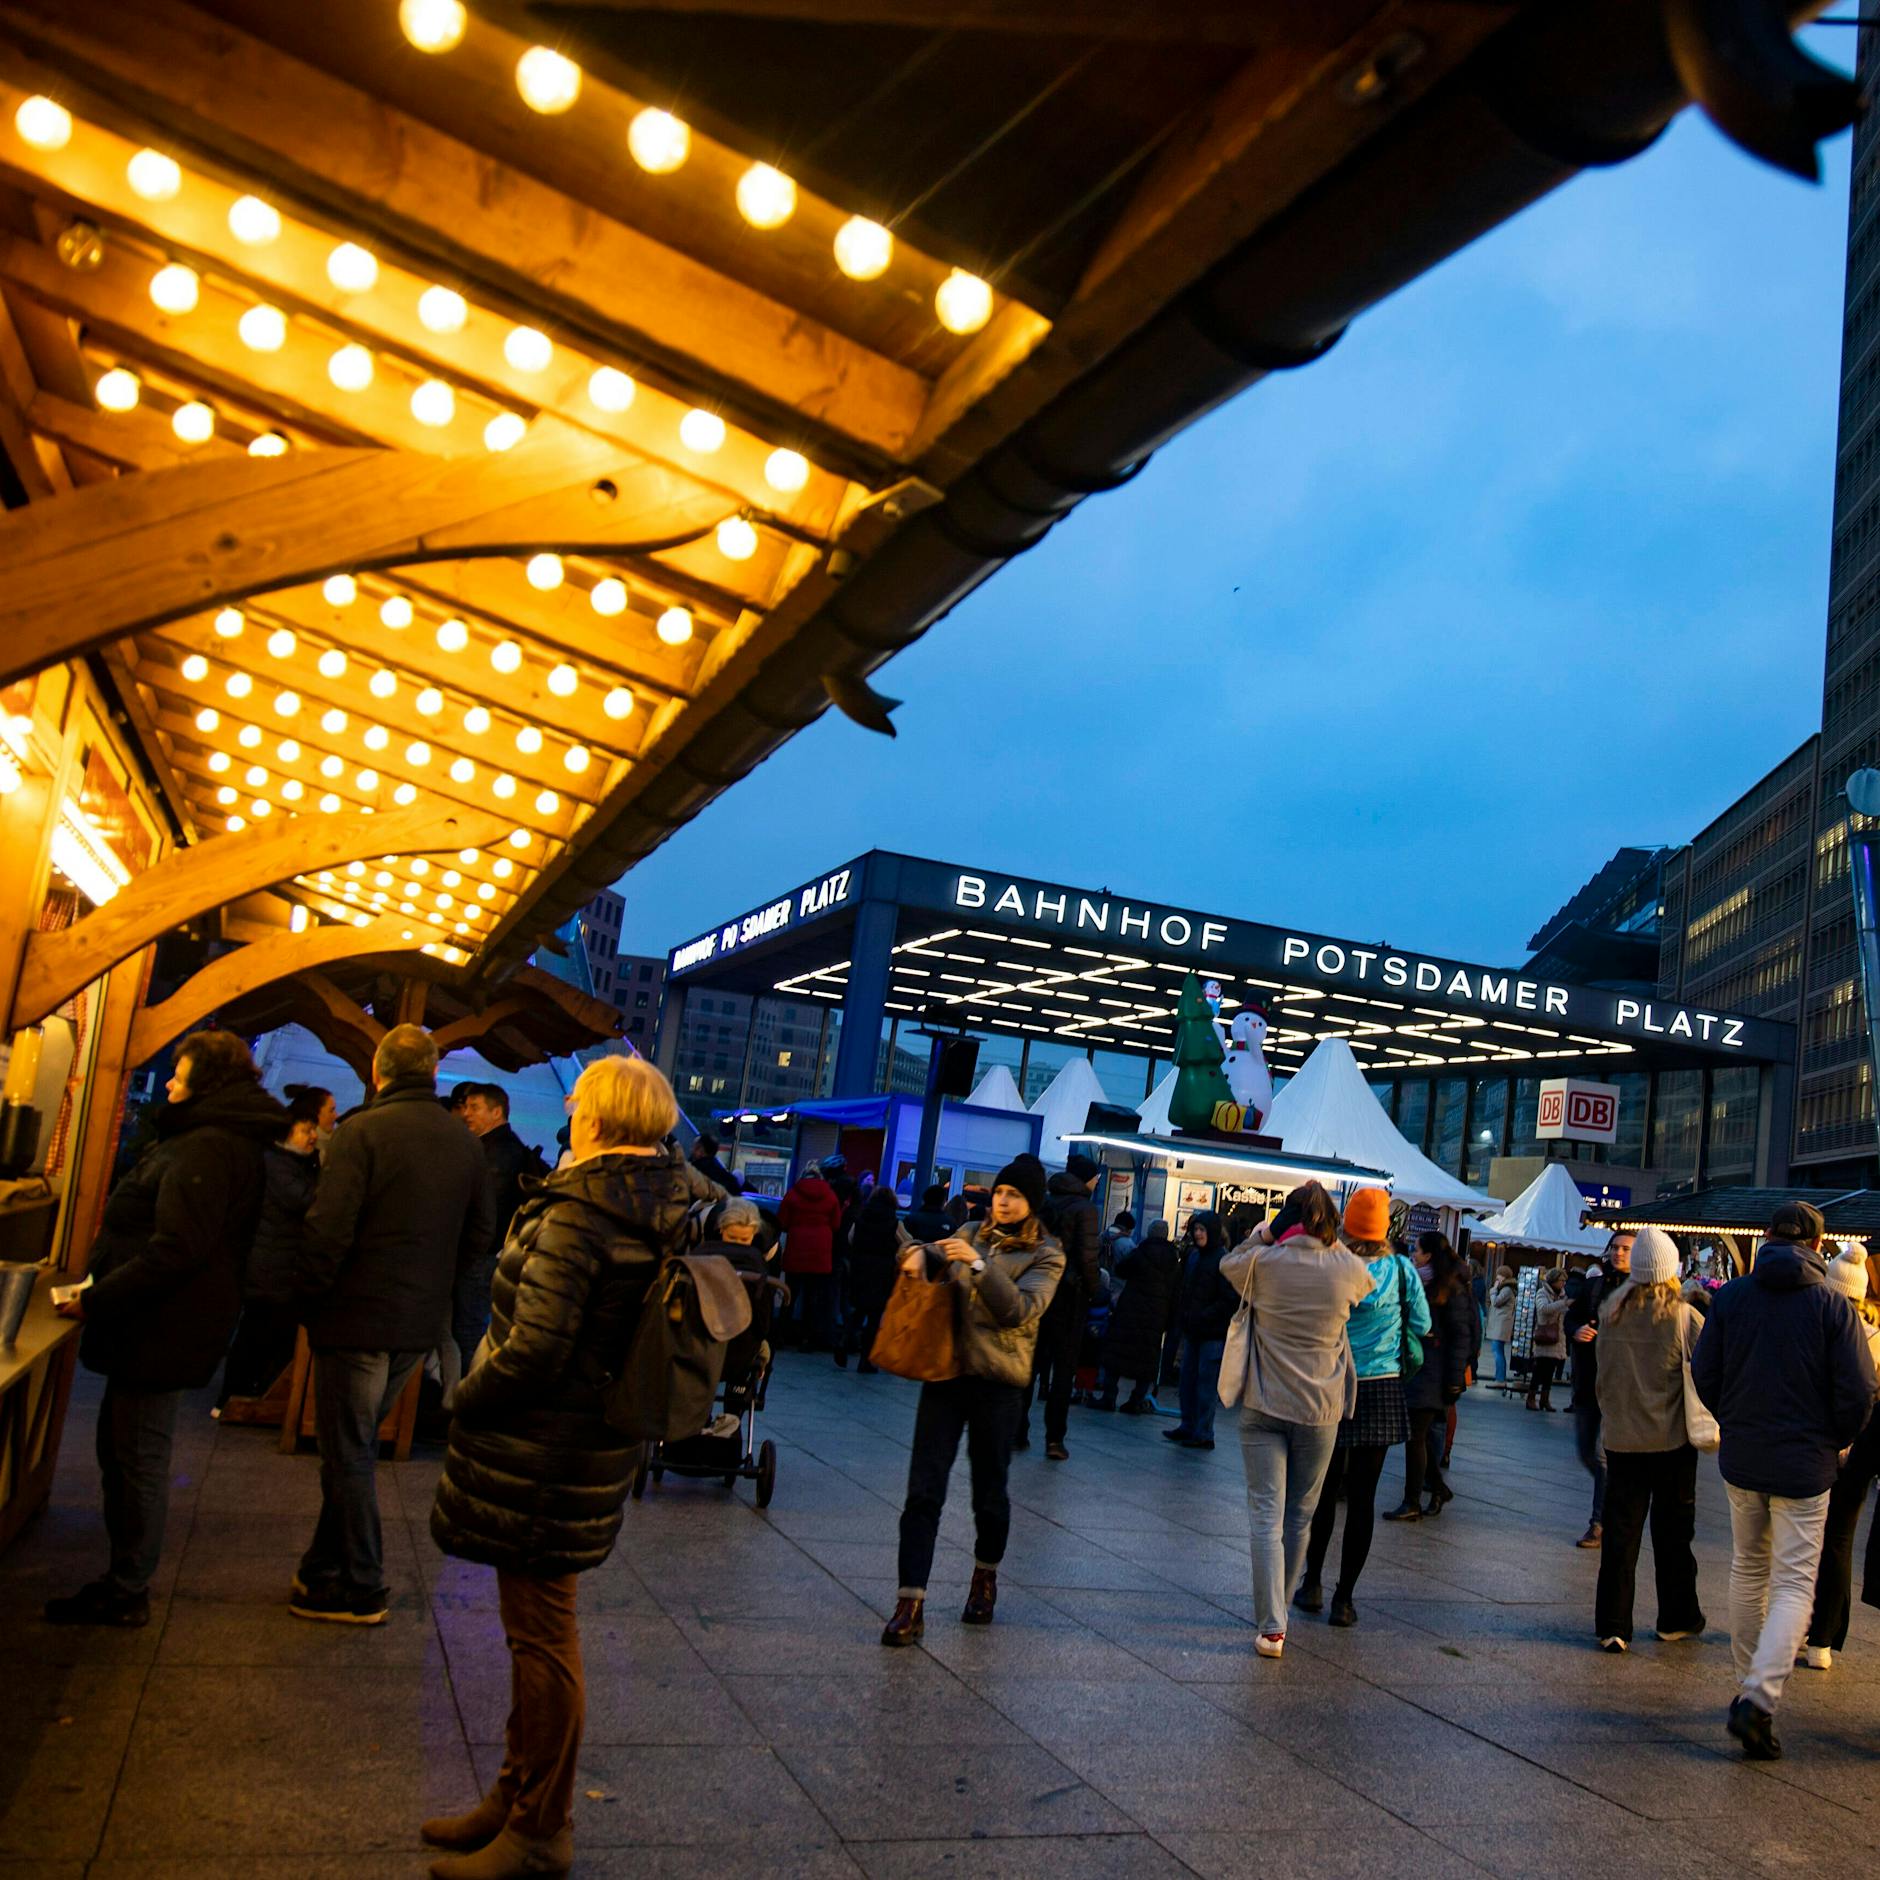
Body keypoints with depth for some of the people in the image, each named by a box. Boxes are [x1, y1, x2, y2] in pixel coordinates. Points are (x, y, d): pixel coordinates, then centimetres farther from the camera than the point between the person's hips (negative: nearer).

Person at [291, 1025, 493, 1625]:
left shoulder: (363, 1132, -15)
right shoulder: (466, 1145, 4)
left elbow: (328, 1231, -19)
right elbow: (478, 1237, 10)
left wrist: (303, 1301, -7)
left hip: (358, 1319, -6)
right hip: (421, 1323, 6)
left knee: (348, 1456, 6)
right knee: (355, 1449, 20)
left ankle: (360, 1591, 14)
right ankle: (324, 1570, 30)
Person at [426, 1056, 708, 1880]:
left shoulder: (578, 1210, -22)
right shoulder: (681, 1202, 3)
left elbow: (534, 1349, -25)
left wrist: (466, 1400, -8)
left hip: (542, 1452, -9)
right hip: (603, 1442, 9)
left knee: (540, 1633, 5)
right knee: (539, 1625, 21)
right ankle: (518, 1796, 36)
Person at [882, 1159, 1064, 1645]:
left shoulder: (1045, 1256, -1)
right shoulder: (970, 1234, 12)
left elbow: (1021, 1310, -14)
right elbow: (931, 1266, 15)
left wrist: (979, 1264, -24)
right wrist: (920, 1254, -9)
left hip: (998, 1382, -3)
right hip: (946, 1370, 3)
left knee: (989, 1491, 9)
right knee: (923, 1490, -5)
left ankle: (986, 1577, 36)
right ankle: (910, 1604, -3)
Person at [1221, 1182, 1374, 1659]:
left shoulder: (1263, 1262, -7)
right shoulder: (1348, 1269, -5)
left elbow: (1227, 1264, 15)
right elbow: (1369, 1288, 19)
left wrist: (1262, 1234, 10)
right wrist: (1333, 1243, 14)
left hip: (1264, 1405, -1)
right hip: (1322, 1409, 1)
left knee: (1267, 1515, 0)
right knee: (1300, 1516, 15)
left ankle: (1271, 1626, -7)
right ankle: (1276, 1613, 26)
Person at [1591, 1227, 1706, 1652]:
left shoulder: (1611, 1313, -3)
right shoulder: (1684, 1317, -12)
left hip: (1621, 1437, 2)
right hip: (1672, 1438, -2)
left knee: (1621, 1530, 5)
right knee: (1673, 1532, 14)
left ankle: (1612, 1626, 4)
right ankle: (1677, 1618, 27)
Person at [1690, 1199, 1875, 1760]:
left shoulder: (1731, 1295, -2)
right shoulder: (1832, 1303, -9)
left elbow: (1704, 1374, 2)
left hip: (1741, 1459, 3)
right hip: (1805, 1462, -3)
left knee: (1748, 1571, 19)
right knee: (1795, 1583, 1)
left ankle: (1749, 1686, 27)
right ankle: (1759, 1697, -13)